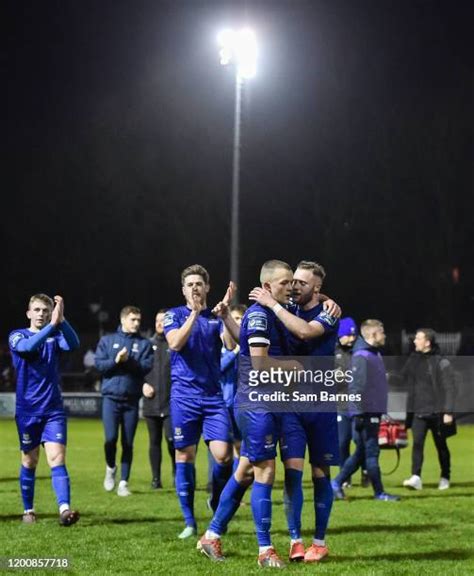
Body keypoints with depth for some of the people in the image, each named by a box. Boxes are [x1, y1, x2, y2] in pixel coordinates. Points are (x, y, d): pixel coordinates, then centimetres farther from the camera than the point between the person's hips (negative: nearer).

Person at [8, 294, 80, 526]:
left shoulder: (55, 337, 5)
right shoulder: (17, 336, 0)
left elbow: (73, 344, -17)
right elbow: (28, 346, -24)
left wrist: (61, 320, -32)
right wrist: (52, 325, -35)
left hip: (54, 410, 1)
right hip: (27, 411, 0)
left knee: (57, 459, -13)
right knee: (29, 462, 9)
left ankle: (64, 509, -26)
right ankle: (28, 510, 23)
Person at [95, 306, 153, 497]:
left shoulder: (144, 344, 7)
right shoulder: (107, 340, 9)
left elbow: (147, 366, -6)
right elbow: (99, 364, -1)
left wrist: (128, 360, -16)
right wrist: (116, 360, -15)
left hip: (132, 400, 1)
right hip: (111, 397, -1)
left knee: (128, 443, 2)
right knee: (111, 438, -11)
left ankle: (124, 482, 11)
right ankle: (110, 468, 18)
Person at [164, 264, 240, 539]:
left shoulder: (217, 317, 9)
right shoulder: (175, 315, 5)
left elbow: (238, 340, -8)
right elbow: (175, 343, -14)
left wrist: (225, 314, -21)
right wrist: (194, 313, -20)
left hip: (213, 396, 1)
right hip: (184, 396, -1)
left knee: (223, 454, -10)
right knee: (185, 457, 0)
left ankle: (218, 507, 17)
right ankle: (190, 522, 10)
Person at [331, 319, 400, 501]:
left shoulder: (375, 354, 17)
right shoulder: (361, 357, -14)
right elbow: (355, 387, -19)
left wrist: (381, 411, 22)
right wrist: (359, 414, -21)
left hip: (374, 412, 10)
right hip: (365, 413, -10)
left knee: (361, 453, 12)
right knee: (371, 452, -2)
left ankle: (337, 483, 18)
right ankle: (379, 492, 4)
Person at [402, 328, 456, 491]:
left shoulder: (441, 363, -9)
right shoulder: (413, 360, 8)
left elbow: (449, 389, -12)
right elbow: (404, 378, 20)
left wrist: (448, 412, -16)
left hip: (436, 412, -4)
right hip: (418, 412, 4)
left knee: (441, 446, 9)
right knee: (417, 443, -10)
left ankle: (445, 478, 23)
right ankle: (416, 477, -15)